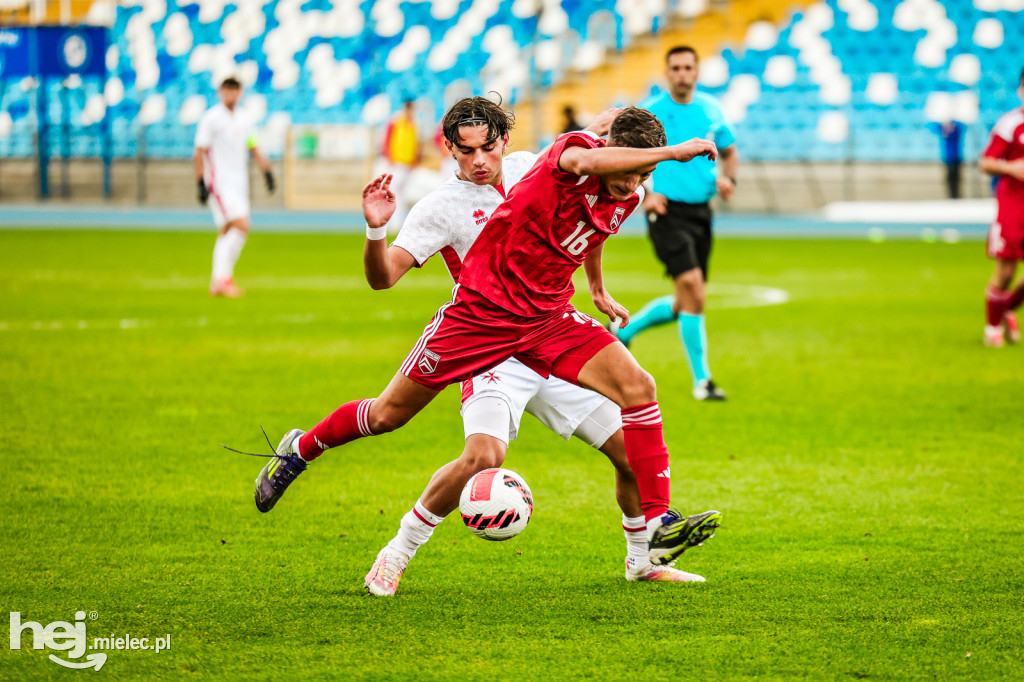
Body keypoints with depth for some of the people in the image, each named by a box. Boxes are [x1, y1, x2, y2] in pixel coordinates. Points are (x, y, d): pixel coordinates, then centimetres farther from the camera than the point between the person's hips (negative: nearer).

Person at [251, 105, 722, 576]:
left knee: (637, 387, -16)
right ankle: (301, 449, 37)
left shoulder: (627, 196, 1)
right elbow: (586, 161, -49)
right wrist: (675, 151, -46)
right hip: (481, 308, -5)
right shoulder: (571, 150, -20)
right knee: (388, 414, 8)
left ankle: (658, 526, -15)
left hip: (549, 319, 5)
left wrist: (598, 291, 39)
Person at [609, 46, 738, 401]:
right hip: (667, 212, -6)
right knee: (693, 290, -18)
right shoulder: (649, 112, -5)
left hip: (701, 212, 6)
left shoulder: (711, 109, 9)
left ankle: (624, 329, 35)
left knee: (685, 303, 10)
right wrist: (643, 193, -14)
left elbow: (729, 151, 22)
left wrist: (727, 178, 2)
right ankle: (701, 380, -11)